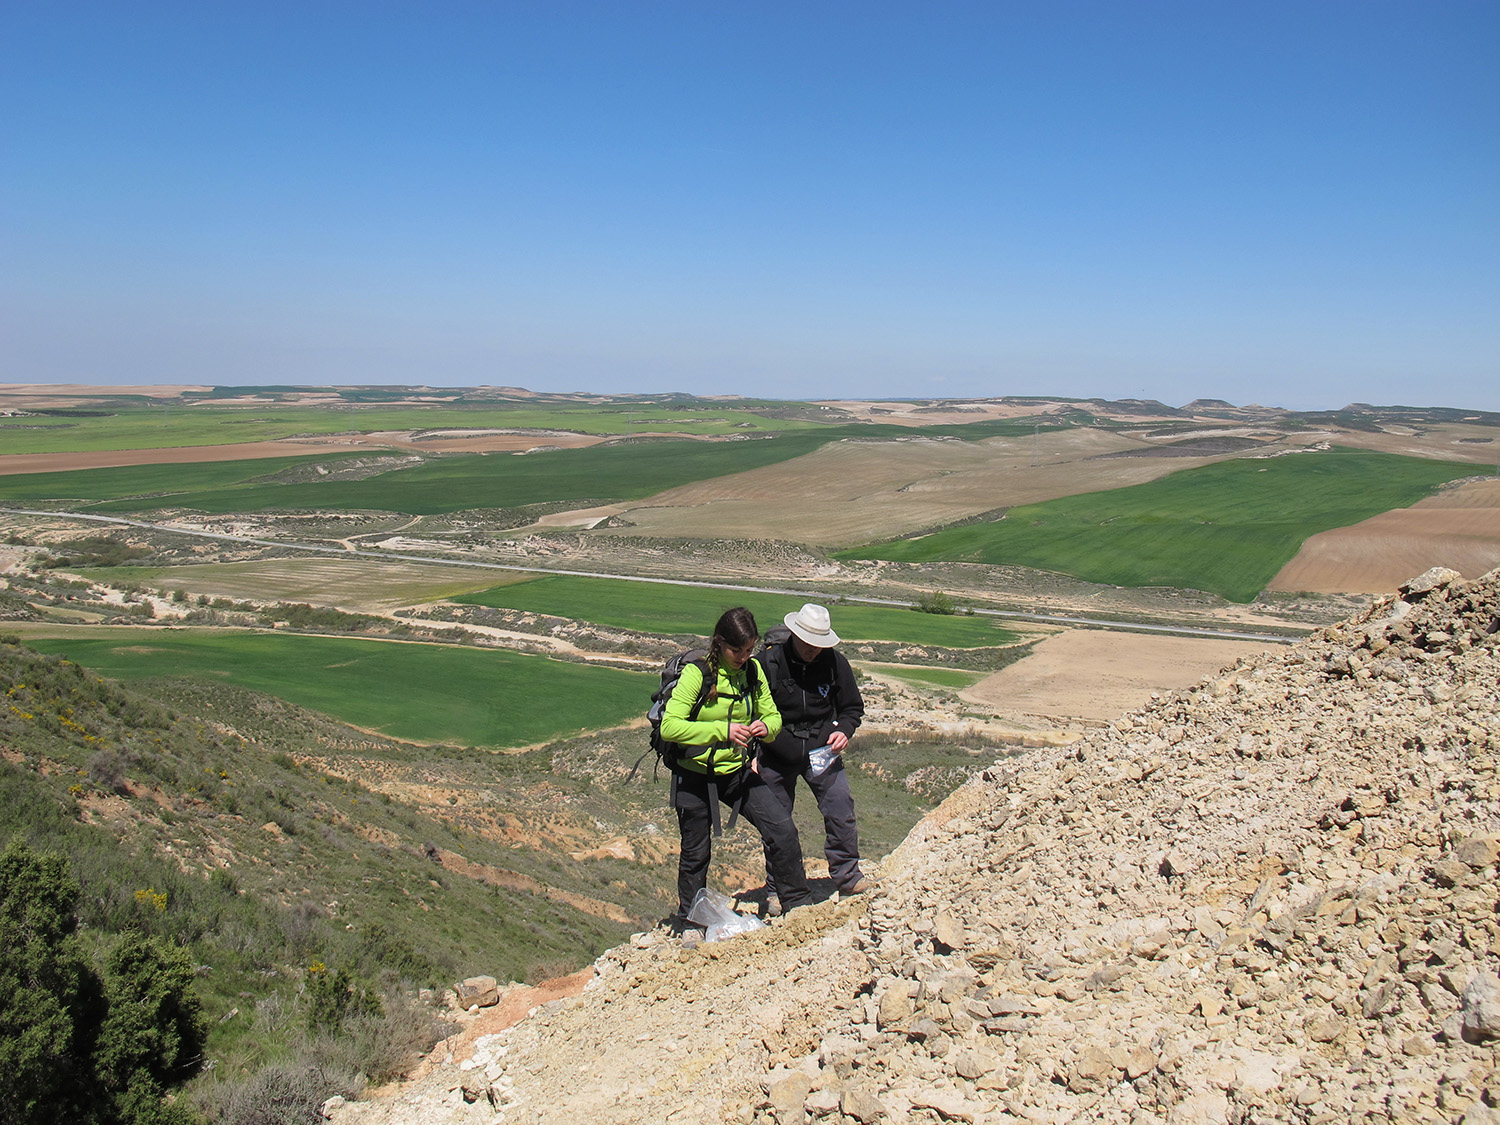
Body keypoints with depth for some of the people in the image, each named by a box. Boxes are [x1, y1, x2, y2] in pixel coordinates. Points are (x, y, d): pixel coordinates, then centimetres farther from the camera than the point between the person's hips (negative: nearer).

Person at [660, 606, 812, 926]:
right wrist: (722, 730, -33)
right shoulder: (697, 674, -19)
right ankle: (688, 922, 31)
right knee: (696, 852, 9)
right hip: (695, 775, -4)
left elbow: (773, 715, 6)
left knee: (782, 829, -8)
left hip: (737, 771, 4)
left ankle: (799, 905, 11)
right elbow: (669, 727, -25)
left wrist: (766, 726, -19)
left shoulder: (753, 670, -3)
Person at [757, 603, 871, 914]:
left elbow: (853, 706, 6)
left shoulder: (835, 662, -8)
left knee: (841, 811, -6)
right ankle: (776, 890, 23)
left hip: (822, 750, 1)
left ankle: (846, 875, 16)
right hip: (778, 755, -1)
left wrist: (843, 731, -13)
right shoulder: (769, 661, -15)